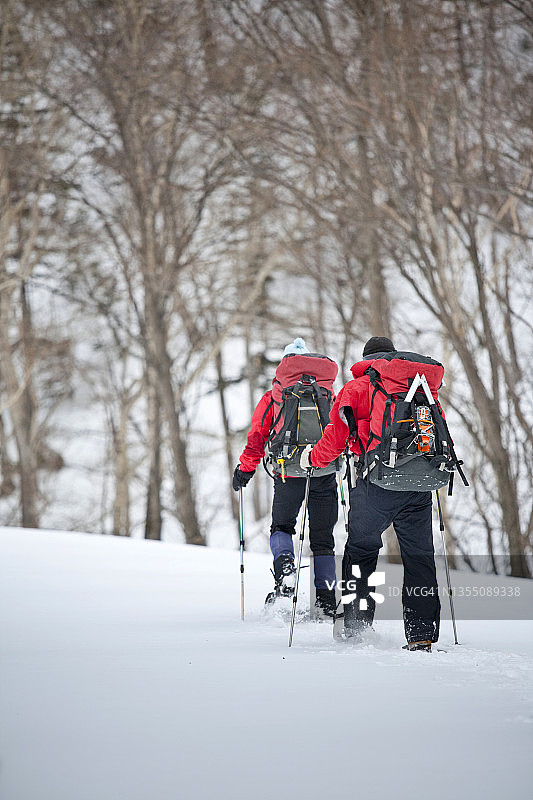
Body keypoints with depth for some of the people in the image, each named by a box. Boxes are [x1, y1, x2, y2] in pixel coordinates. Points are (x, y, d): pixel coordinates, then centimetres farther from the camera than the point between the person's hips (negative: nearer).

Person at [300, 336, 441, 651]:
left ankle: (354, 624, 9)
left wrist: (311, 458, 18)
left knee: (360, 549, 12)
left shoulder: (355, 389, 6)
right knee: (419, 556, 8)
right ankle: (422, 634, 4)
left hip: (378, 481, -2)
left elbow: (336, 438, 0)